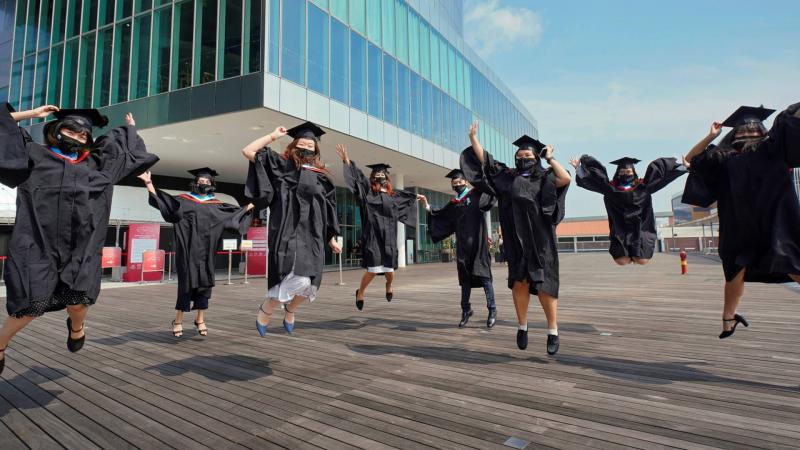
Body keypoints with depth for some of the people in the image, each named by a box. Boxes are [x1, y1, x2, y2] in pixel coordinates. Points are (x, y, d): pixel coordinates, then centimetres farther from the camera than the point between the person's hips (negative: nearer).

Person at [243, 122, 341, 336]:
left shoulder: (320, 176, 16)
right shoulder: (282, 165, 8)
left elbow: (327, 211, 17)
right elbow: (248, 151, 1)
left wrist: (332, 238, 14)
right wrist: (273, 136, 6)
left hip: (312, 235, 5)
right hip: (288, 232, -4)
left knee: (309, 283, 1)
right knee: (297, 279, -20)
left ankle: (290, 309, 34)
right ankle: (265, 310, 6)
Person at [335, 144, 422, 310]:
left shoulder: (393, 195, 14)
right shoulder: (368, 191, 3)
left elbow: (406, 195, 33)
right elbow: (358, 176, -6)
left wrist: (417, 196, 48)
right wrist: (346, 160, -16)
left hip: (388, 236, 4)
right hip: (372, 235, -4)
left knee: (389, 269, 7)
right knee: (373, 269, -12)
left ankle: (389, 285, 43)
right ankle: (360, 291, 15)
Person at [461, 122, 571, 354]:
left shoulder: (545, 177, 6)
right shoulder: (507, 176, 14)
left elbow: (566, 179, -14)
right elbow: (484, 159, 15)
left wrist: (550, 159, -1)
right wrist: (473, 137, 12)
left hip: (540, 239, -2)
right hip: (516, 240, 2)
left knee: (543, 284, -2)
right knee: (519, 282, 2)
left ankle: (553, 331, 7)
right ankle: (522, 327, 14)